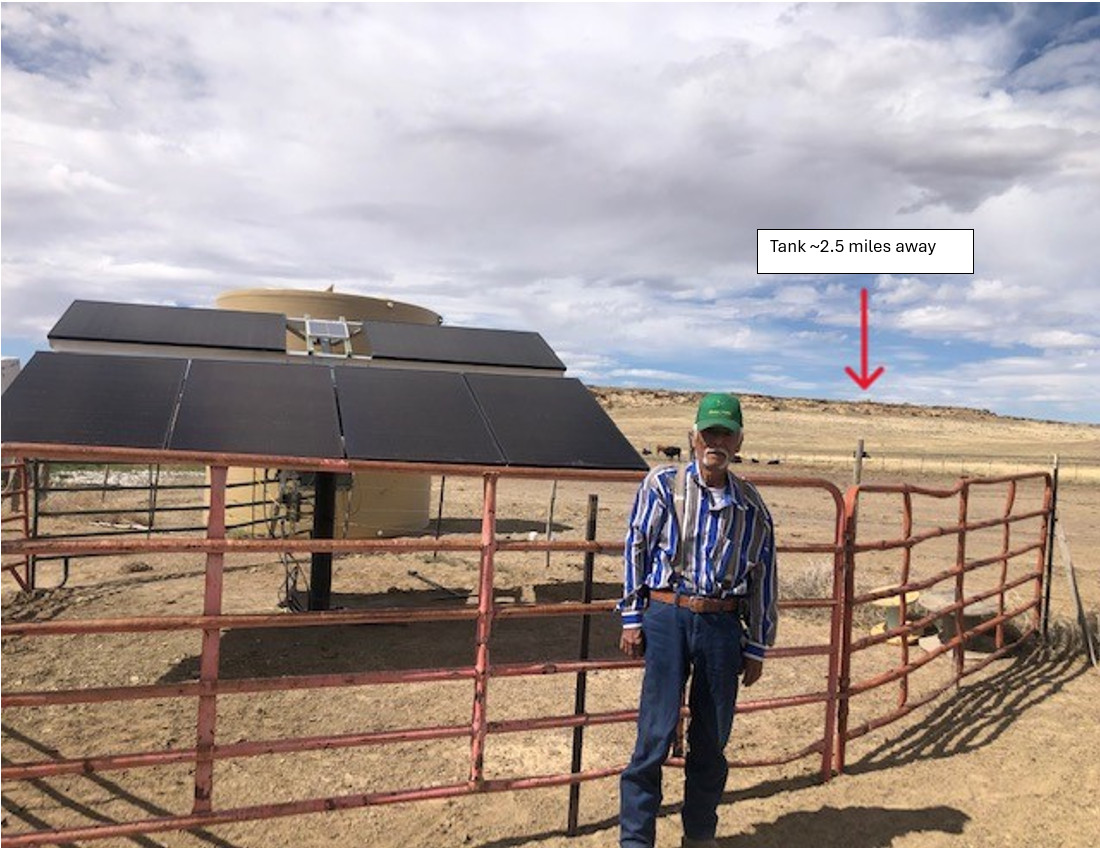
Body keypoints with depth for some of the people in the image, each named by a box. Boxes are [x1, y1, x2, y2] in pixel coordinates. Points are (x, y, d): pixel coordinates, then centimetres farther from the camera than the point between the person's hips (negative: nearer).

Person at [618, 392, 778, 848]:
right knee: (656, 732, -2)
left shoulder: (751, 505, 7)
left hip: (723, 625, 3)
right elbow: (636, 549, 2)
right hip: (667, 616, -3)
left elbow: (762, 576, 12)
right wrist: (632, 619, -1)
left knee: (711, 739, 12)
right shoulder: (662, 484, 0)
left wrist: (756, 647, 12)